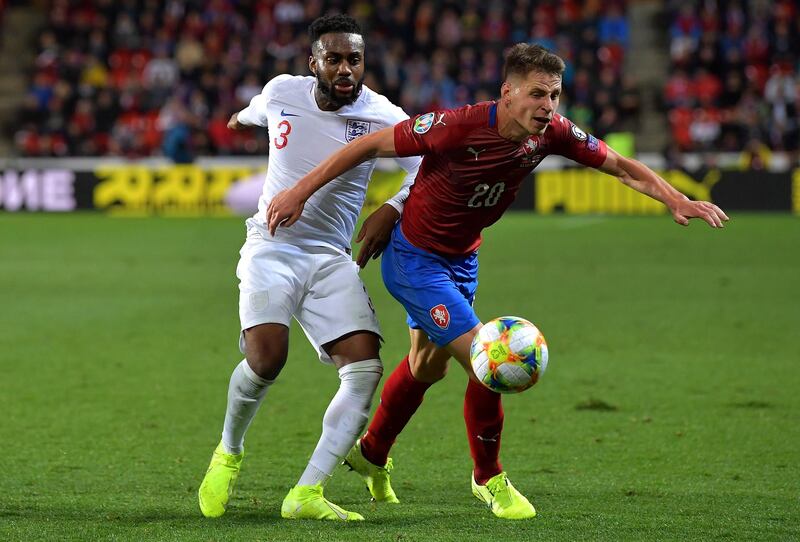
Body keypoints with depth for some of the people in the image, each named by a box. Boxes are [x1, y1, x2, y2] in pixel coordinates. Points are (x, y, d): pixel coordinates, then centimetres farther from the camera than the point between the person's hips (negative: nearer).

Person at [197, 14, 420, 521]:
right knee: (266, 358, -25)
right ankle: (229, 453, 5)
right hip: (272, 246, -1)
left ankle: (306, 494, -17)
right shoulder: (282, 92, -2)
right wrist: (243, 116, 48)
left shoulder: (381, 116, -7)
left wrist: (391, 210, -14)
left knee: (366, 367, -20)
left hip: (331, 259, 1)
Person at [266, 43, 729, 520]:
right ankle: (489, 479, 7)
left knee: (428, 367, 25)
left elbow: (621, 167, -4)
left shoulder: (551, 133, -16)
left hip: (461, 259, 7)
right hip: (413, 259, -7)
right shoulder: (458, 127, -33)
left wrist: (678, 202, -18)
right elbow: (371, 145, -24)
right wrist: (300, 192, -24)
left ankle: (372, 454, 50)